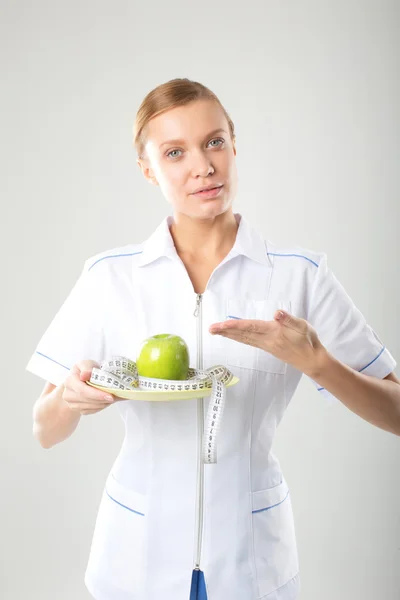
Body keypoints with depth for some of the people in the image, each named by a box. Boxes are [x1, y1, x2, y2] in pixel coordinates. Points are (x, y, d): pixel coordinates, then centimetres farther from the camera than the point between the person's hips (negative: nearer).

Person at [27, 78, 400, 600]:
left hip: (252, 557, 0)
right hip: (137, 556, 1)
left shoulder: (301, 275, -8)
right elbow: (45, 433, -2)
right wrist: (70, 397, -24)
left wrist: (312, 362, -24)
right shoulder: (108, 277, -6)